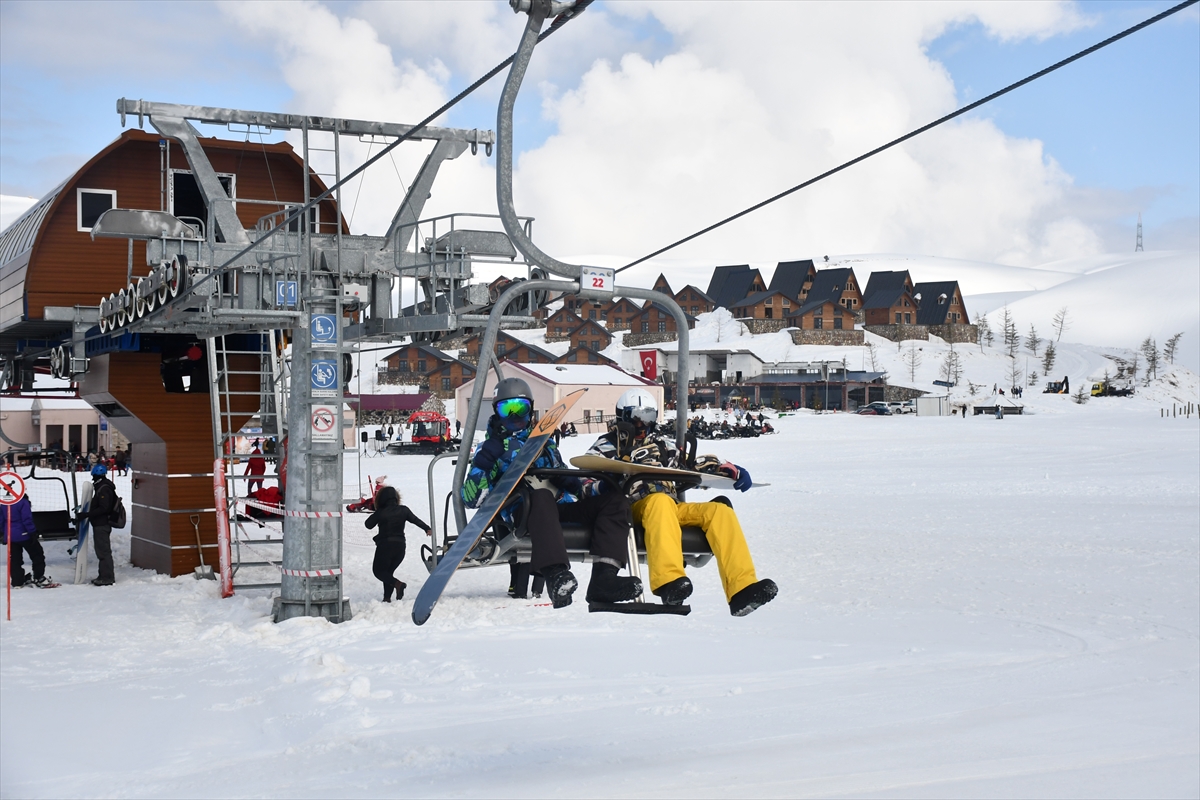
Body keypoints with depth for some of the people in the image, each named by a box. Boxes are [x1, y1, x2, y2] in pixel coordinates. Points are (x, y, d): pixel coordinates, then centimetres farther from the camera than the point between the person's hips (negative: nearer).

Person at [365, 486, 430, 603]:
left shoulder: (380, 513, -10)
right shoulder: (403, 510, 0)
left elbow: (368, 524, 2)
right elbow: (416, 520, 7)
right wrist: (427, 528, 14)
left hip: (385, 546, -5)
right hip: (400, 546, 5)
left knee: (378, 570, 7)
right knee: (389, 571, 18)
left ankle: (397, 584, -17)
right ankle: (387, 597, 9)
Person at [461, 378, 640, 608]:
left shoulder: (545, 444, 33)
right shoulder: (490, 448, 18)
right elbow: (471, 499, 6)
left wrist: (597, 487, 10)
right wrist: (484, 463, -10)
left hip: (561, 509, 5)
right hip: (524, 513, -5)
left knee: (615, 500, -17)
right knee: (541, 494, -39)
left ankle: (604, 578, -38)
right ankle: (555, 574, -59)